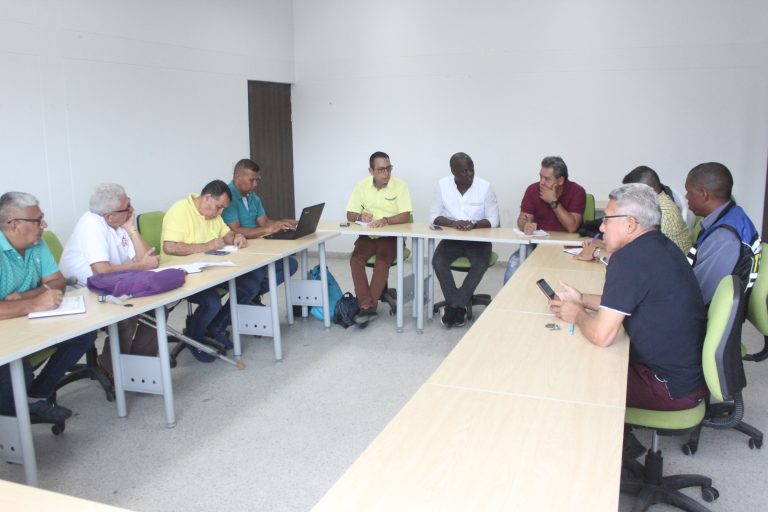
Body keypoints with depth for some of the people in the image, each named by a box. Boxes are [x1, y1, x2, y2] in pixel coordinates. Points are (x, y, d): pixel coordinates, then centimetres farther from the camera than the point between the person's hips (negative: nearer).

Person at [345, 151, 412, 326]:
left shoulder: (400, 185, -8)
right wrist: (360, 216, -20)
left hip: (391, 236, -3)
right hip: (367, 235, 3)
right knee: (355, 259, -25)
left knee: (383, 260, -31)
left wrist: (385, 220, -32)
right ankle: (368, 306, -27)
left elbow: (405, 216, -15)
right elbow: (350, 215, 4)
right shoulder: (362, 186, 1)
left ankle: (368, 306, -25)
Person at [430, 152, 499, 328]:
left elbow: (493, 220, -7)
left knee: (481, 264, -30)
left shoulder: (485, 187, -8)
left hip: (479, 239, -1)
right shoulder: (442, 185, -4)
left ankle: (454, 306, -17)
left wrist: (473, 224, -27)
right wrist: (453, 223, -23)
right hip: (451, 238, 1)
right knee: (438, 261, -26)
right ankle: (460, 306, -16)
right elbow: (434, 216, -3)